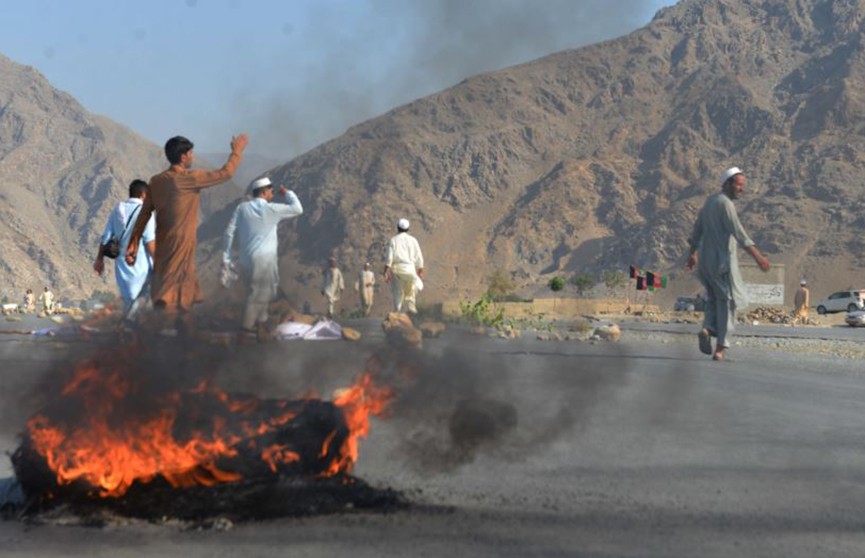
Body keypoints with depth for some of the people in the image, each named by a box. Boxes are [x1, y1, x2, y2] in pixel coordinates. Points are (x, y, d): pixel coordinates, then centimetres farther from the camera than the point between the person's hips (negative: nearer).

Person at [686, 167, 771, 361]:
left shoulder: (710, 201, 14)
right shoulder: (725, 203, -14)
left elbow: (697, 230, 22)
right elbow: (738, 232, -25)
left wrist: (693, 254, 34)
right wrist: (758, 256, -30)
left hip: (706, 259, 8)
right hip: (722, 260, -8)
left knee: (714, 298, 20)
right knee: (727, 301, 0)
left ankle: (707, 328, -6)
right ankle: (720, 347, -2)